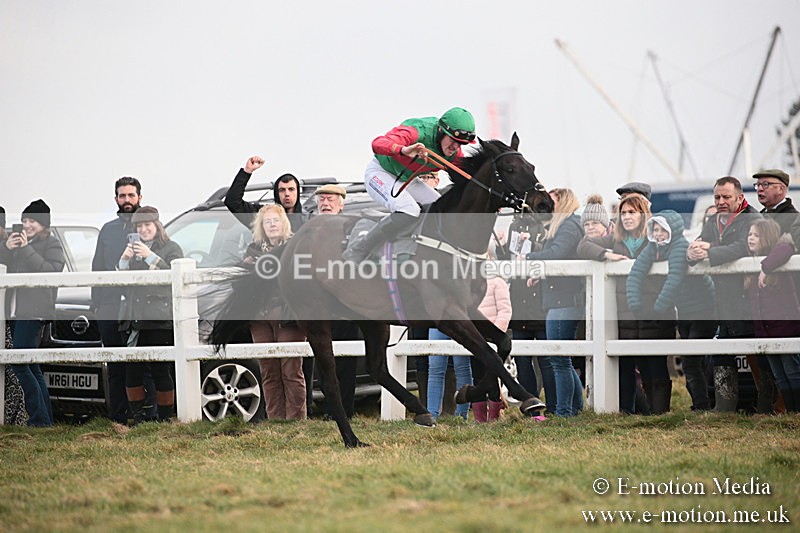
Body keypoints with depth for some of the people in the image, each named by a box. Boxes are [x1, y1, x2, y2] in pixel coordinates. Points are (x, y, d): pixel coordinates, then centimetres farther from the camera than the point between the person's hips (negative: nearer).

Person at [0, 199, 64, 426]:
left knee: (19, 364, -17)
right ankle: (46, 419, 12)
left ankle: (40, 418, -16)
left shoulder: (51, 243, -1)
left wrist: (26, 249, -17)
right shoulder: (21, 241, 21)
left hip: (34, 312, -8)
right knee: (32, 367, 9)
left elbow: (51, 271, -16)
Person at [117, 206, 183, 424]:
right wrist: (124, 260, -3)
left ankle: (165, 418, 1)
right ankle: (138, 418, 7)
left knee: (161, 371, -6)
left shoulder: (171, 248, 6)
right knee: (132, 371, 0)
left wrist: (151, 257, -16)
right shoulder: (132, 248, 21)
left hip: (160, 319, -5)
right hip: (133, 319, 5)